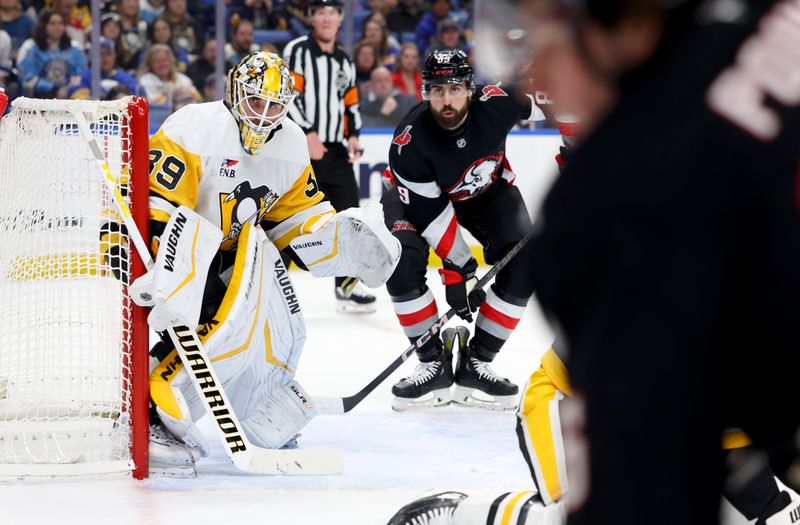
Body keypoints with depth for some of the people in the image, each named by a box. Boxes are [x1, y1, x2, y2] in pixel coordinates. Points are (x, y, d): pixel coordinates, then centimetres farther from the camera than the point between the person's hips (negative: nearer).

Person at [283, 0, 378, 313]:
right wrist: (308, 134, -20)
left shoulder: (344, 62, 17)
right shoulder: (297, 51, -6)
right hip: (300, 150, -7)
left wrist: (353, 135, 7)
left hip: (335, 152, 7)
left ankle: (346, 287, 15)